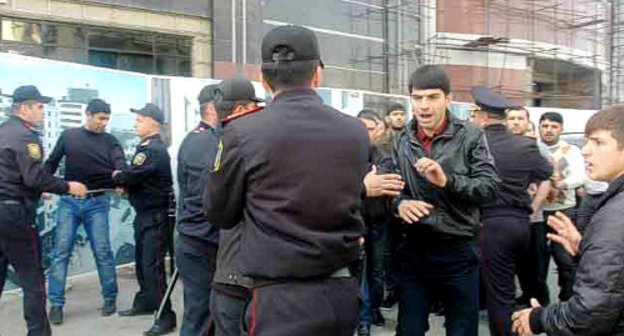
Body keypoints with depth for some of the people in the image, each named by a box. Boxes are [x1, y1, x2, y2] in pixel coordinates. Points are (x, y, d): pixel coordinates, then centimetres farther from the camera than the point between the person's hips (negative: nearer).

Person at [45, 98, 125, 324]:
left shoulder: (110, 141, 5)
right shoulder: (68, 136, 7)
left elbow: (120, 164, -11)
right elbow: (52, 163, 13)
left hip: (97, 202, 0)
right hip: (69, 201, 1)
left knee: (102, 251, 1)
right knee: (60, 251, -2)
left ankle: (110, 298, 15)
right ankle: (56, 304, 7)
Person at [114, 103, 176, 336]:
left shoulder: (153, 150, -20)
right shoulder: (148, 147, 13)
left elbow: (130, 177, -22)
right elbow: (137, 177, 13)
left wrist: (117, 176, -2)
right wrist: (124, 183, -5)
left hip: (155, 215, -10)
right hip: (145, 213, 10)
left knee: (153, 266, -8)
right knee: (142, 261, 20)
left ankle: (166, 317, -2)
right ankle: (145, 303, 35)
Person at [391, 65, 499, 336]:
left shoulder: (470, 136, -5)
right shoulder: (402, 140, 4)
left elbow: (490, 187, -12)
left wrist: (447, 181, -26)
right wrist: (399, 203, -15)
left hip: (458, 251, -2)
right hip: (414, 249, 3)